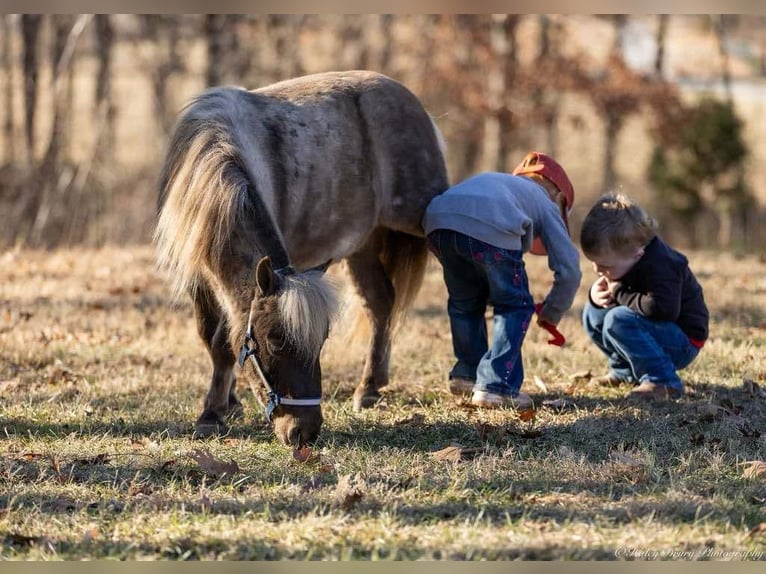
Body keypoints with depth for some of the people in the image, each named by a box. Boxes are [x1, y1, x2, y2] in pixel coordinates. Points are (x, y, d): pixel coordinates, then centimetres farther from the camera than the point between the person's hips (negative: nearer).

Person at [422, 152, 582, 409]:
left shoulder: (490, 179, 45)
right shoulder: (545, 204, 30)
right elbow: (568, 269, 22)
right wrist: (550, 314, 36)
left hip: (438, 223, 5)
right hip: (491, 228, -5)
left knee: (464, 301, 28)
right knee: (515, 306, 14)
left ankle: (465, 375, 36)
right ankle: (495, 386, 7)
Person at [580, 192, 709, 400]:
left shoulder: (658, 265, -29)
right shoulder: (622, 259, 0)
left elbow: (662, 308, -42)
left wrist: (619, 294, -28)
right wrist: (596, 293, -11)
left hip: (683, 342, -10)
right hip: (656, 329, 10)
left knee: (618, 320, -31)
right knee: (593, 314, 7)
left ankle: (662, 381, -28)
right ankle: (626, 371, 17)